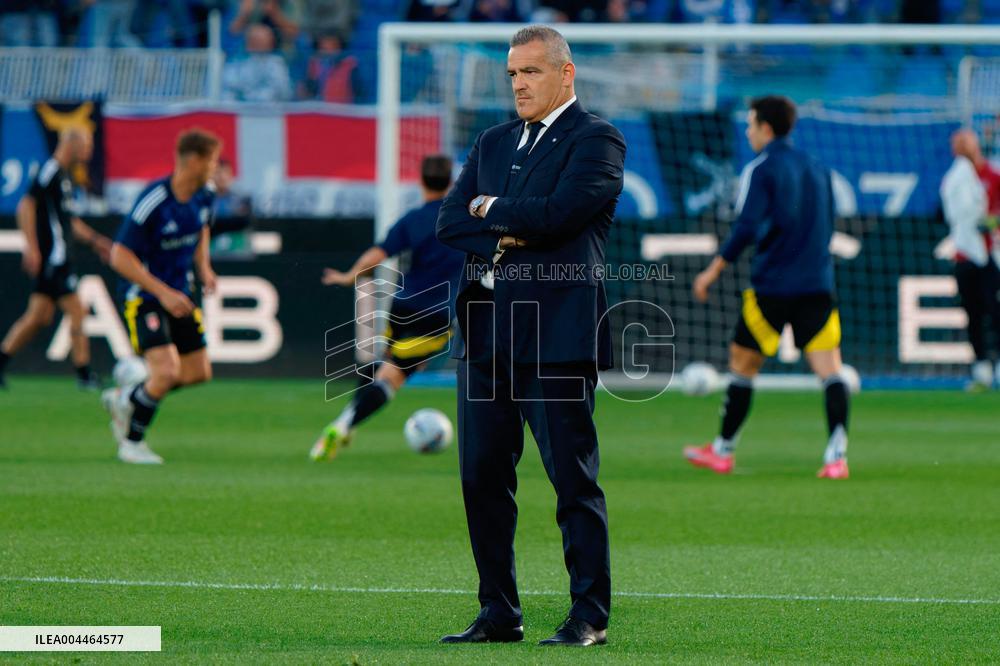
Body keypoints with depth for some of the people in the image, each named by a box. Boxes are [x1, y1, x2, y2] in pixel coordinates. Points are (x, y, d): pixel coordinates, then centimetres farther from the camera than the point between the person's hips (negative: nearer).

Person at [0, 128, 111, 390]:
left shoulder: (63, 175, 18)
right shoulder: (50, 171, -13)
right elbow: (26, 206, -20)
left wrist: (94, 240, 25)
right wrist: (32, 246, -24)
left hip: (57, 258, 10)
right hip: (52, 257, -10)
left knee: (39, 315, 10)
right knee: (77, 312, -5)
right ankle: (84, 373, 0)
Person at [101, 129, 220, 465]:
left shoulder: (204, 196, -2)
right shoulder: (153, 203, -26)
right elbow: (120, 257, -23)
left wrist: (204, 267, 3)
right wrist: (163, 293, -25)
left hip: (179, 293, 8)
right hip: (144, 298, -8)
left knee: (198, 373, 8)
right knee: (166, 372, -21)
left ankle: (124, 399, 30)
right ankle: (132, 443, 1)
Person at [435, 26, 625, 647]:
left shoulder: (596, 140, -2)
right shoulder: (493, 143, 19)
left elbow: (557, 212, -16)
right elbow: (451, 223, 10)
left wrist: (492, 211, 0)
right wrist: (508, 237, -8)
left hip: (556, 335, -7)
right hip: (486, 333, 7)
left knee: (573, 479, -5)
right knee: (483, 478, 7)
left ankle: (590, 618, 0)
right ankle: (499, 614, 14)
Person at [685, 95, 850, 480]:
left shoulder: (761, 170, -6)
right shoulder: (817, 169, 14)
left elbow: (746, 228, -16)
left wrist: (715, 270, -9)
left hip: (771, 286, -4)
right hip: (817, 285, 5)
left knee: (742, 363, 12)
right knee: (829, 369, -4)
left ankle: (723, 451, 21)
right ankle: (836, 455, -20)